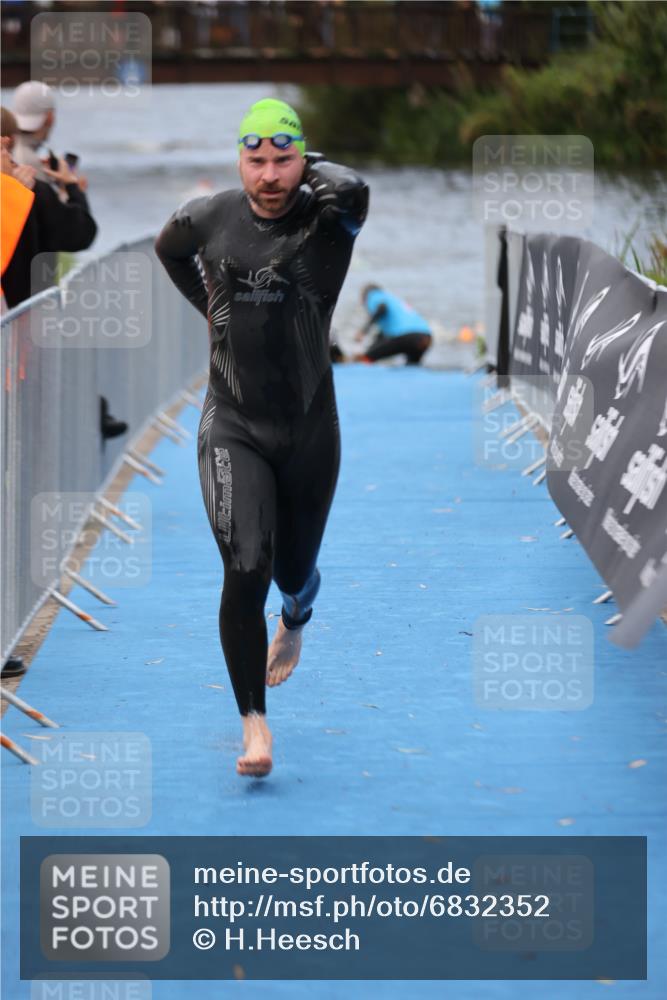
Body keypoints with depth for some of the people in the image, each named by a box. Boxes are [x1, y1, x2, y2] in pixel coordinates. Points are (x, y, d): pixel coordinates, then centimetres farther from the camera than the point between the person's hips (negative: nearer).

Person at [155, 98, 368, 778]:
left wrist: (309, 167, -16)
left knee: (295, 569, 17)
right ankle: (253, 722, -8)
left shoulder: (327, 221, -10)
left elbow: (351, 189, -35)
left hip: (310, 429, 0)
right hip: (233, 428, 0)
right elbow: (168, 248, 23)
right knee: (246, 569, -17)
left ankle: (294, 621, 56)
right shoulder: (208, 219, -2)